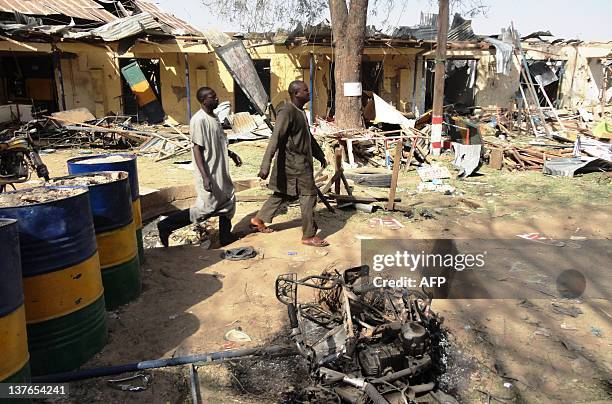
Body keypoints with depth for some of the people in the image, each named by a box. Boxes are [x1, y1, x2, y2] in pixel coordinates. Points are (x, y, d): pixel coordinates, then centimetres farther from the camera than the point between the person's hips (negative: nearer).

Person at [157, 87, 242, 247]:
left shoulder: (214, 118, 9)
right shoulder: (199, 120, -19)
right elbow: (197, 149, -22)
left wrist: (231, 153, 15)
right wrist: (205, 177, -26)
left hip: (220, 172, 9)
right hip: (208, 174, -9)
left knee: (228, 201, 16)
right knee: (206, 209, -5)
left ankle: (226, 238, 31)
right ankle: (166, 225, 5)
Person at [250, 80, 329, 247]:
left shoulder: (301, 112, 14)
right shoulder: (287, 112, -18)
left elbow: (309, 137, 27)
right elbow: (275, 138, -26)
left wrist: (320, 156, 34)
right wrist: (266, 165, -33)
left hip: (301, 161, 10)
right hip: (294, 163, -10)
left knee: (283, 193, 17)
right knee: (308, 196, -3)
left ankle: (259, 220, 30)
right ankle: (309, 236, 8)